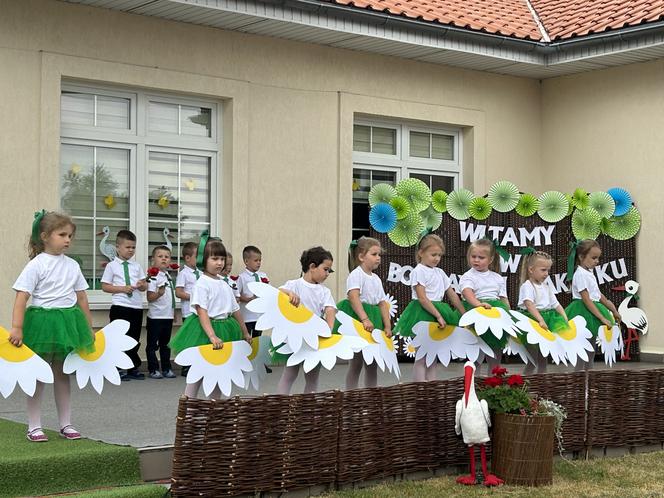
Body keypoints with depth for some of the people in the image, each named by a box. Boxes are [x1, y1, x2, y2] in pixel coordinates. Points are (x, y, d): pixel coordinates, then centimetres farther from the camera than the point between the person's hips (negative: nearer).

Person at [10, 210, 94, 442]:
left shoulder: (72, 265, 7)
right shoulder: (36, 265, -9)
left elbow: (81, 298, 13)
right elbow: (21, 297, -14)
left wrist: (89, 328, 16)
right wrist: (17, 328, -22)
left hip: (68, 324, 5)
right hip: (42, 322, -5)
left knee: (62, 375, 13)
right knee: (38, 376, 3)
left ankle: (66, 424, 20)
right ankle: (34, 427, 10)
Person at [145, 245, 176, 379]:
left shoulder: (168, 276, 12)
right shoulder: (153, 276, -12)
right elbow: (150, 297, -19)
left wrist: (173, 312, 21)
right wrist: (159, 293, -36)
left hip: (168, 316, 8)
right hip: (155, 316, -8)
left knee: (165, 344, 15)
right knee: (153, 344, 2)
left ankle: (166, 368, 21)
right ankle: (153, 370, 7)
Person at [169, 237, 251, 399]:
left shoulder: (224, 284, 11)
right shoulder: (202, 284, -12)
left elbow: (235, 310, 19)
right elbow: (202, 312, -22)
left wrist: (245, 333, 23)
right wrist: (212, 336, -31)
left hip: (225, 330, 7)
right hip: (204, 331, -7)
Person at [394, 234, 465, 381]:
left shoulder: (440, 273, 14)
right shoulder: (418, 271, -9)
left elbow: (452, 295, 17)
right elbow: (422, 298, -18)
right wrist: (438, 316, -22)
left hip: (438, 311, 8)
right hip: (423, 314, -8)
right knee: (422, 358, -6)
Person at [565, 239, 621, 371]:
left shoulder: (589, 273, 12)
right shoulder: (580, 274, -17)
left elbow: (598, 295, 20)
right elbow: (586, 300, -22)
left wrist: (613, 310, 21)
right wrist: (602, 318, -24)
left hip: (593, 311, 10)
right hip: (583, 312, -10)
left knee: (591, 350, 12)